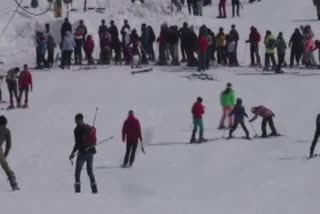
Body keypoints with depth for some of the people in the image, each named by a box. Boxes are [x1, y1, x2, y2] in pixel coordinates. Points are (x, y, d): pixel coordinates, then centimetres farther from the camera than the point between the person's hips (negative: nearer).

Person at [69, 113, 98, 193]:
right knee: (90, 171, 13)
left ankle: (77, 188, -3)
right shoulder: (89, 127, 9)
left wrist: (73, 153, -11)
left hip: (83, 152, -6)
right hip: (90, 152, 6)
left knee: (78, 171, 4)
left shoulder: (77, 129, -12)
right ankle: (94, 188, 3)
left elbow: (78, 143, -17)